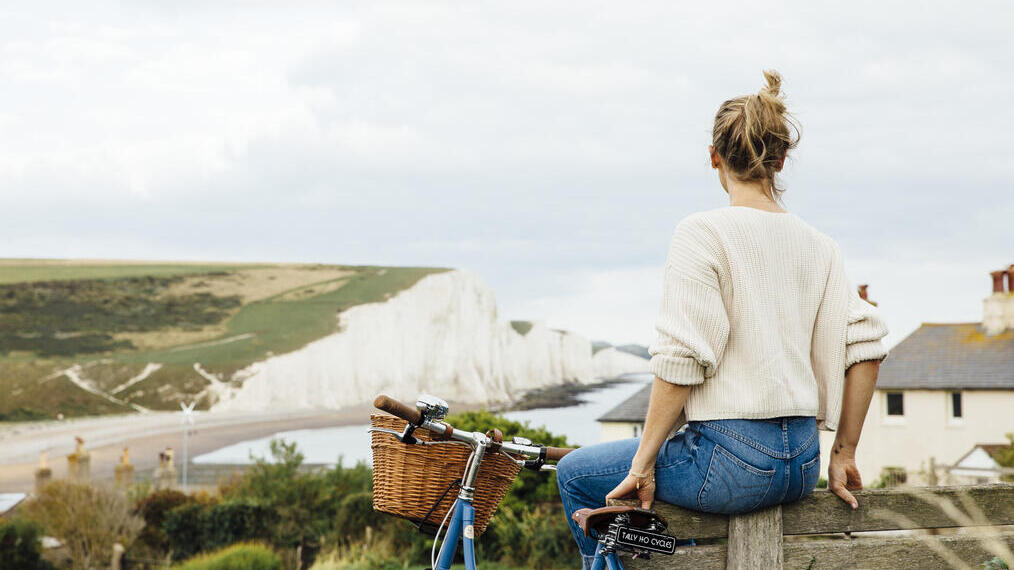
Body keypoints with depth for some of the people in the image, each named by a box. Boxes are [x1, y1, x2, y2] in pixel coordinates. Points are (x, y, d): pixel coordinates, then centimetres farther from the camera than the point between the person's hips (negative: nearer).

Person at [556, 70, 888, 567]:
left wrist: (643, 461, -9)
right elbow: (865, 348, 2)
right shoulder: (818, 246, 7)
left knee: (575, 474, 13)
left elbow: (680, 361, -16)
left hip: (733, 458, -7)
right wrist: (843, 456, 11)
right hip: (803, 464, 7)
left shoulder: (701, 234, -10)